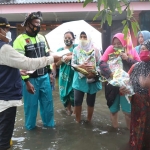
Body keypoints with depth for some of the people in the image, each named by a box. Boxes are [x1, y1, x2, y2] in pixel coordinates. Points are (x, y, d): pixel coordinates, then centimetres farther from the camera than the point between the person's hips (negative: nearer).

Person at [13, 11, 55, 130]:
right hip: (31, 79, -5)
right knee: (31, 104, 9)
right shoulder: (20, 40, -12)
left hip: (44, 77, 6)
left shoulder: (41, 38, 9)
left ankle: (49, 123, 34)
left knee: (48, 102, 14)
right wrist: (27, 81, -17)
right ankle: (30, 126, 30)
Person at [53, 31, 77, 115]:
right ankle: (68, 108, 29)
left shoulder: (76, 47, 3)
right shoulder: (60, 50, 10)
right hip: (64, 74, 3)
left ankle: (74, 108, 22)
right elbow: (57, 64, 4)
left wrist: (71, 57, -29)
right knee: (64, 92, 5)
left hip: (74, 74, -3)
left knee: (74, 92, -3)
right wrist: (64, 58, -14)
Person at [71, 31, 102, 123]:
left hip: (92, 79, 0)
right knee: (77, 100, 1)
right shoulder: (76, 49, 3)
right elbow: (72, 63, 1)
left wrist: (94, 73, -19)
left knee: (91, 101, 9)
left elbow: (100, 64, -3)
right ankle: (78, 120, 19)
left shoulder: (95, 50, -1)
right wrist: (80, 66, -19)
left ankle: (89, 120, 27)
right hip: (79, 79, 1)